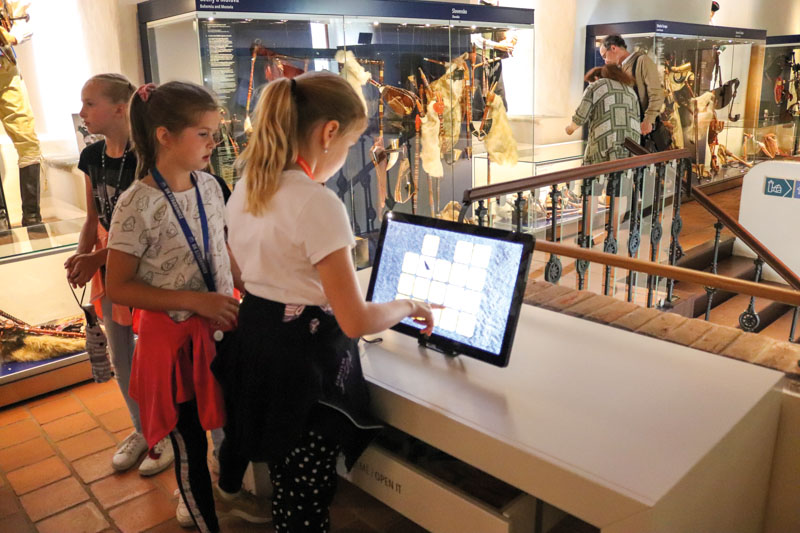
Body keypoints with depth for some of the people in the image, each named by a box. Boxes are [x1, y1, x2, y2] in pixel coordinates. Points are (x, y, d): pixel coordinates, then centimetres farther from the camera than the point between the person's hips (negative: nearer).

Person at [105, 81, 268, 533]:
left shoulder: (209, 186, 0)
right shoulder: (138, 205, -18)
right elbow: (118, 288, -15)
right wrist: (194, 300, -23)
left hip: (223, 324, 6)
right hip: (175, 337, -6)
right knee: (190, 441, 11)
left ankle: (231, 491, 49)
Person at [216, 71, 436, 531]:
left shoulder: (246, 188, 3)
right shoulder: (319, 203, -24)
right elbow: (356, 322, -24)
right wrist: (408, 306, -5)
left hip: (255, 341, 9)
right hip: (304, 358, -9)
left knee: (287, 483, 27)